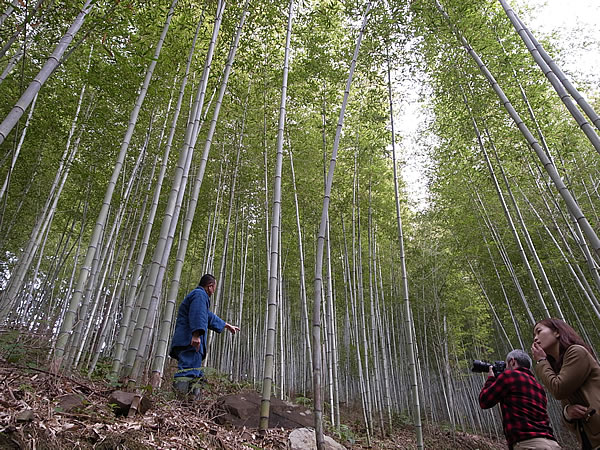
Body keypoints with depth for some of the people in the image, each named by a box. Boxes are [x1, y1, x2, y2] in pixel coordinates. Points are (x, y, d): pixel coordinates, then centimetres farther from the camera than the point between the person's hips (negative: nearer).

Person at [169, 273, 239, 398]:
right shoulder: (200, 294, -3)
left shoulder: (197, 294, 31)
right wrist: (196, 334, -36)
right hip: (190, 342, -11)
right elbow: (198, 315, -23)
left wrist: (227, 325, 51)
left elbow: (210, 317, 42)